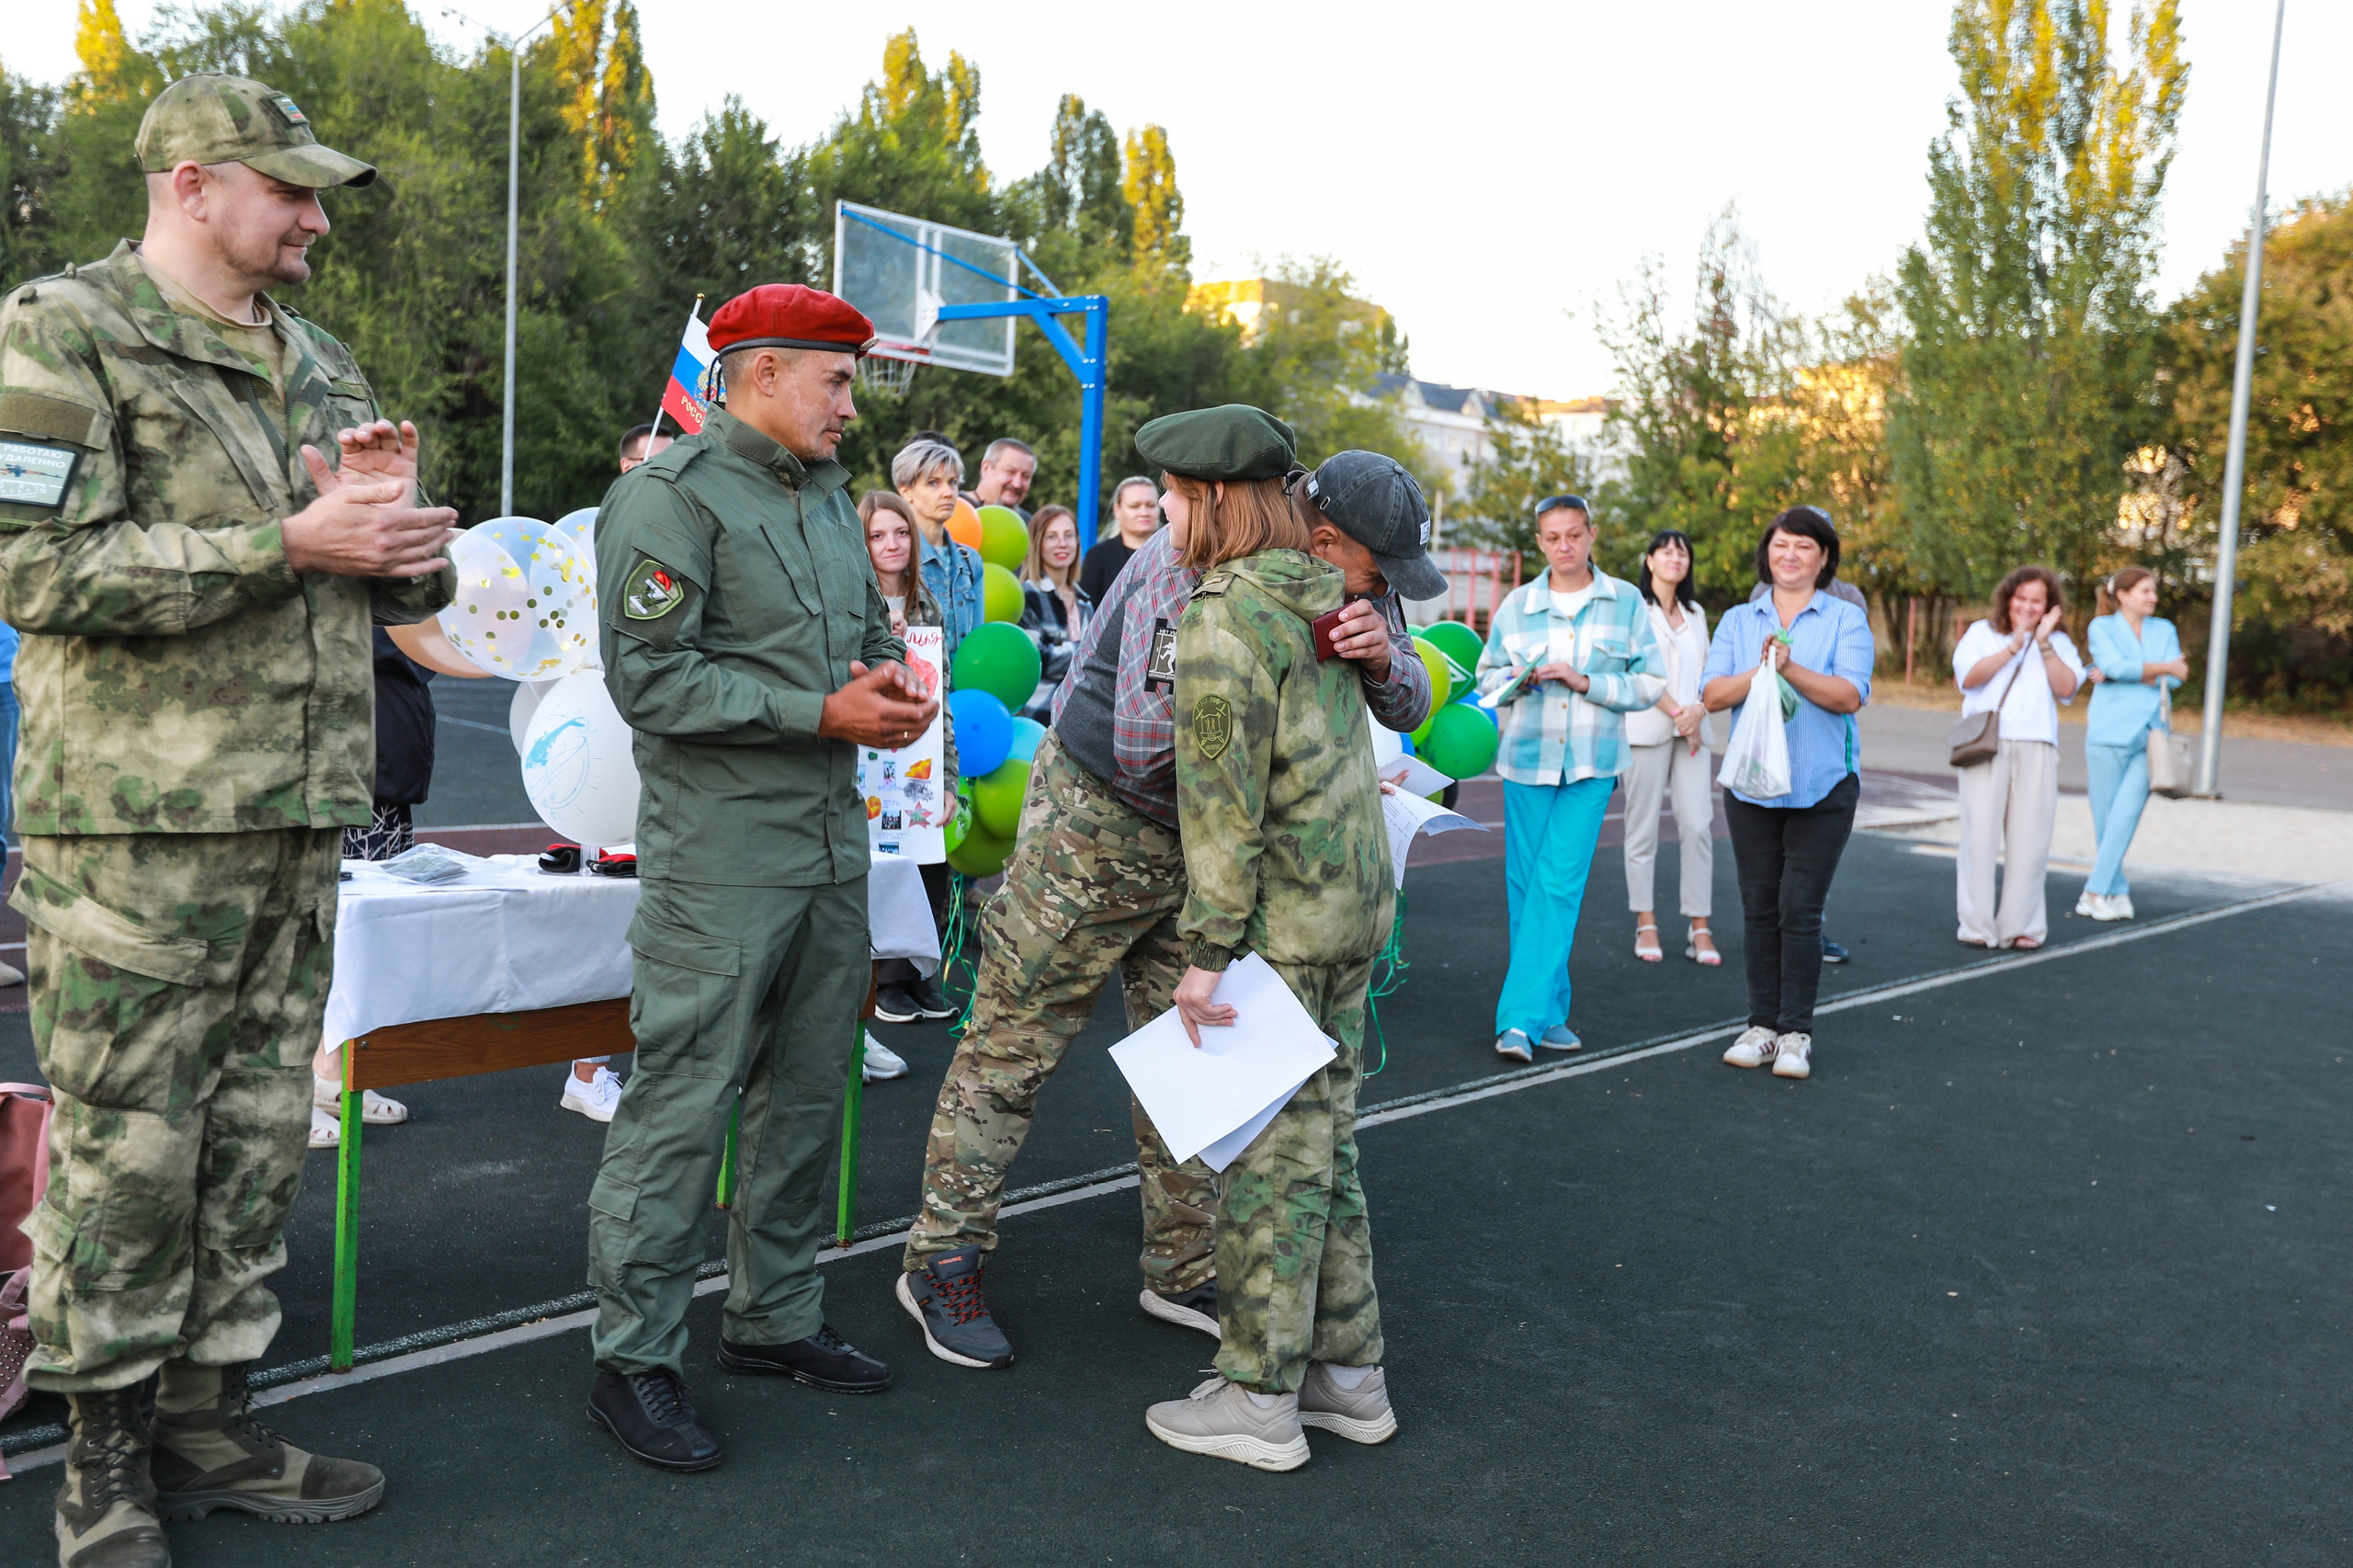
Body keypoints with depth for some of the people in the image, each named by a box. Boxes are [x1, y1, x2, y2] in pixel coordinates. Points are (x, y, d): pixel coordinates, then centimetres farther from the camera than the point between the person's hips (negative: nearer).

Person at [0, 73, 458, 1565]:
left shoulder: (320, 360, 18)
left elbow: (411, 587, 22)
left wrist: (398, 521, -2)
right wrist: (290, 545, -18)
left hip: (303, 823, 7)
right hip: (140, 825, -6)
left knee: (259, 1137, 12)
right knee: (125, 1150, 2)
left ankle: (213, 1419, 26)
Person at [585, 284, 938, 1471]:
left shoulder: (829, 496, 17)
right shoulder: (669, 496, -9)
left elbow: (874, 626, 26)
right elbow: (648, 678, -17)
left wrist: (895, 682, 1)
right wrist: (822, 711, -18)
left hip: (834, 840, 9)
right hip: (721, 851, -8)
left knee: (808, 1089, 14)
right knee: (685, 1100, -4)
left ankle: (774, 1316, 29)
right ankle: (633, 1360, 9)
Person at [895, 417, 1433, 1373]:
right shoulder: (1184, 570, -24)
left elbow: (1408, 708, -10)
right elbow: (1142, 743, -31)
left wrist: (1382, 655, -32)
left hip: (1202, 844, 6)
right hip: (1097, 821, -6)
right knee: (1013, 1046, 1)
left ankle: (1184, 1269, 26)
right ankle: (942, 1262, 14)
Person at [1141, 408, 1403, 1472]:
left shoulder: (1223, 614, -15)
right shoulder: (1318, 595, 12)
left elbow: (1224, 796, -20)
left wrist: (1207, 949, -18)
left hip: (1278, 916, -9)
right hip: (1354, 903, 9)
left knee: (1266, 1150, 1)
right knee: (1323, 1137, 16)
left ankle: (1259, 1398, 12)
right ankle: (1349, 1371, 26)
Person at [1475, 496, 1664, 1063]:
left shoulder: (1627, 603, 4)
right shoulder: (1516, 605, 7)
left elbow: (1650, 684, 3)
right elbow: (1487, 675, 15)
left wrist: (1587, 682, -11)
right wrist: (1519, 677, -7)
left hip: (1590, 765, -2)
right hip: (1525, 760, 2)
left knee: (1558, 886, -10)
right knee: (1525, 887, 4)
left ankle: (1521, 1017, -10)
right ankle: (1551, 1010, 17)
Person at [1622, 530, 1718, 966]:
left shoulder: (1695, 614, 20)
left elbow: (1707, 672, 13)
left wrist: (1698, 711, -5)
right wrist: (1676, 712, -11)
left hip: (1693, 731, 4)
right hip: (1647, 729, -4)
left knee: (1698, 825, -5)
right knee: (1643, 827, -1)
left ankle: (1700, 928, -2)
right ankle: (1646, 924, 6)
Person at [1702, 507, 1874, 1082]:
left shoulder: (1846, 619, 2)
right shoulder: (1738, 620, 11)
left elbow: (1851, 695, -12)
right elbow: (1712, 695, -1)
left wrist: (1792, 669, -25)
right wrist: (1759, 673, -19)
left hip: (1822, 786, -3)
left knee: (1800, 911, -4)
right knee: (1759, 909, 7)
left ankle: (1796, 1032, 5)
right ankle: (1762, 1024, 16)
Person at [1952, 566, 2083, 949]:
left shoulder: (2059, 643, 15)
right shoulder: (1982, 632, 11)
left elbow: (2066, 688, -1)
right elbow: (1969, 676, -6)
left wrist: (2044, 643, -7)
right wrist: (2014, 646, -10)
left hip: (2036, 748, 2)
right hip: (1986, 745, -1)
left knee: (2029, 838, -1)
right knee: (1981, 834, -4)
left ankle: (2021, 925, 7)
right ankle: (1977, 925, 1)